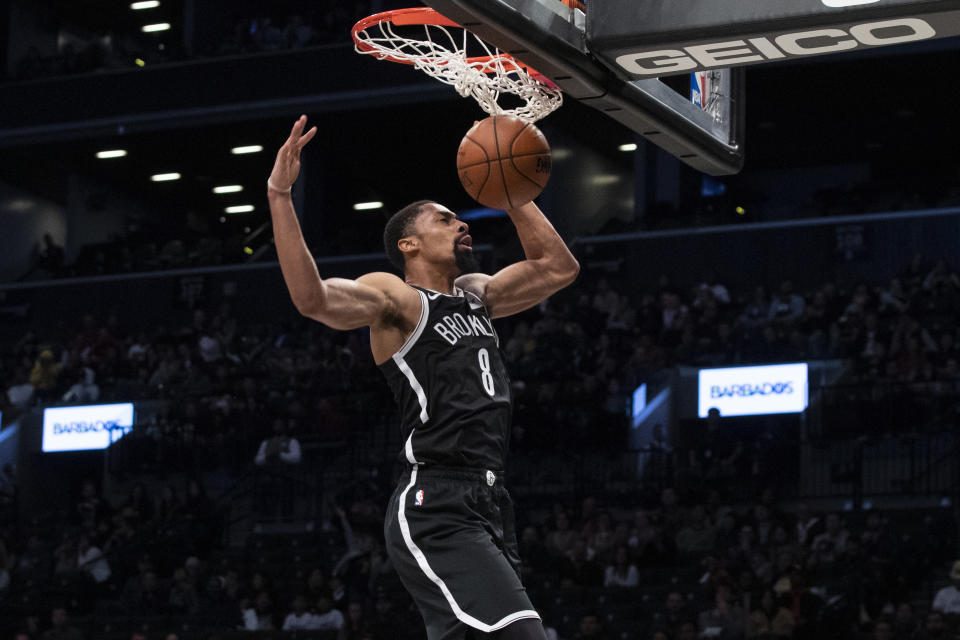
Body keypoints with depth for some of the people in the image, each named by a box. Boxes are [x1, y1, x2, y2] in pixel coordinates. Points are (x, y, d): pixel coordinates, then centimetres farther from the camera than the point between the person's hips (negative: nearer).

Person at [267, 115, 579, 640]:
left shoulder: (476, 293, 23)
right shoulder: (394, 298, -2)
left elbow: (558, 267, 31)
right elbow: (313, 298, -20)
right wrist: (279, 195, -25)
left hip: (485, 506, 9)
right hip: (434, 511, -9)